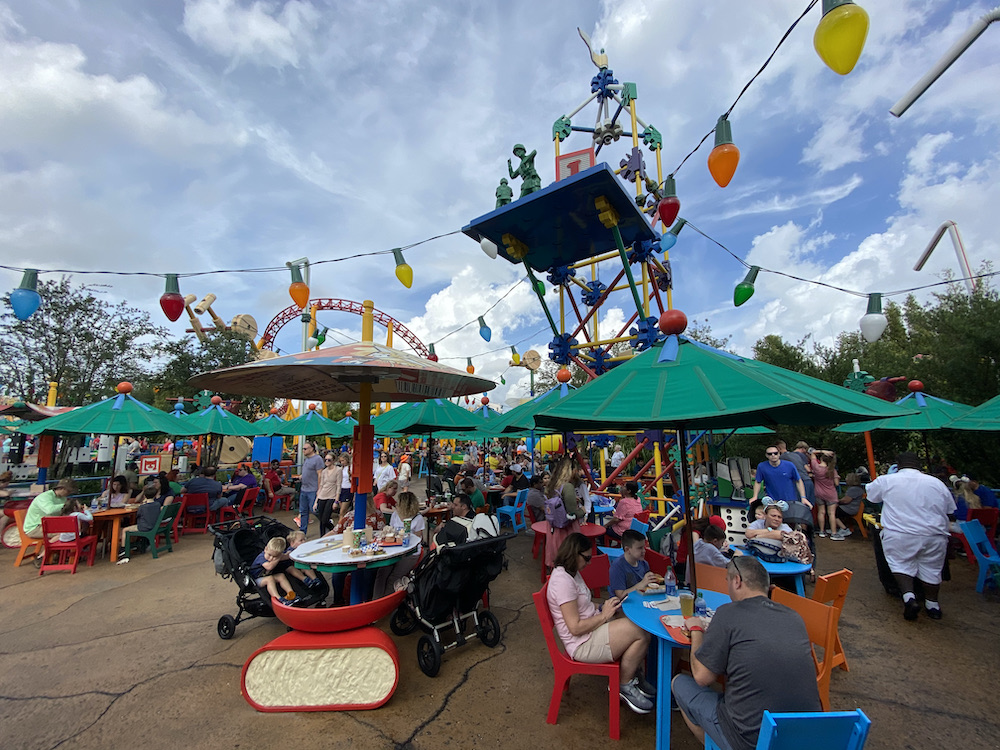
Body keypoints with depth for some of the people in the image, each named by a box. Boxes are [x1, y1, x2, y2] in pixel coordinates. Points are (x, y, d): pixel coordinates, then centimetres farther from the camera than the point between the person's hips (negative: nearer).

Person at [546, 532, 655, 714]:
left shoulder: (571, 573, 8)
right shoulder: (562, 581, -24)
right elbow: (575, 628, -23)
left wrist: (603, 608, 2)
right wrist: (604, 615, -15)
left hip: (593, 630, 10)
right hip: (583, 645, -10)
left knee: (643, 626, -5)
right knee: (640, 632, -18)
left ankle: (631, 677, 16)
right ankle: (624, 687, 3)